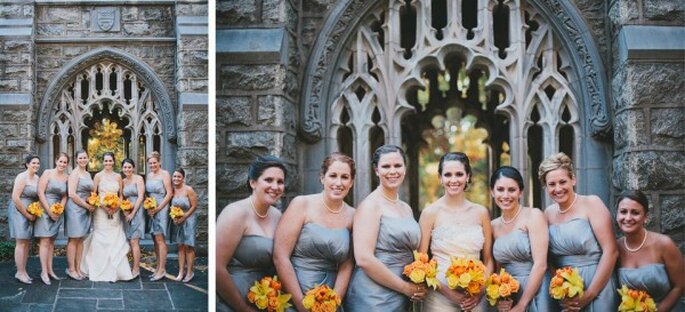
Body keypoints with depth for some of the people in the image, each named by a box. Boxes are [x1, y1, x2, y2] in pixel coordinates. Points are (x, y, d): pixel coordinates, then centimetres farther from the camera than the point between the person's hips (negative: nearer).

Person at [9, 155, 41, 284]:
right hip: (19, 211, -7)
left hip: (31, 214, 7)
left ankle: (23, 271, 19)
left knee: (27, 243, 11)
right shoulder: (22, 177, -13)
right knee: (21, 243, -6)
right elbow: (15, 198, -17)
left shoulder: (37, 178, 9)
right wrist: (27, 214, -13)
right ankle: (20, 273, 0)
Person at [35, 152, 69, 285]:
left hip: (58, 212, 5)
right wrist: (50, 211, -13)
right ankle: (44, 272, -4)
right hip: (45, 210, -5)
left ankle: (50, 270, 14)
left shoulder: (67, 177, 5)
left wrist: (60, 210, -8)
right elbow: (40, 192, -11)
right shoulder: (48, 173, -7)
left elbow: (65, 196, 7)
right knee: (45, 241, -6)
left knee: (52, 241, 9)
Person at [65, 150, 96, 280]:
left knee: (80, 240, 9)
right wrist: (87, 206, -11)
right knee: (74, 239, -3)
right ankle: (71, 269, 3)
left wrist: (93, 204, 3)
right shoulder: (74, 174, -9)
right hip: (75, 208, -8)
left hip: (85, 210, 8)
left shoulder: (87, 174, 15)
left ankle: (78, 268, 14)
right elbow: (72, 194, -17)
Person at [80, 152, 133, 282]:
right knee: (101, 240, -3)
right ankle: (101, 272, 3)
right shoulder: (98, 176, 2)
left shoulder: (118, 176, 10)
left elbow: (121, 195, 12)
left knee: (116, 240, -1)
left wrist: (116, 206, -6)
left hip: (115, 212, 3)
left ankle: (115, 270, 5)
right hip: (101, 211, -3)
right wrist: (104, 206, -13)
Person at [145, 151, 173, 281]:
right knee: (156, 239, 8)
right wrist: (147, 206, -2)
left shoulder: (164, 174, -6)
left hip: (161, 209, -6)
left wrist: (158, 208, -13)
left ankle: (162, 269, -6)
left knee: (160, 239, -9)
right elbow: (147, 193, 15)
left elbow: (169, 193, -11)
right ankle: (158, 267, 13)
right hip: (150, 210, 6)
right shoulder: (148, 175, 13)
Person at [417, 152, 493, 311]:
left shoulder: (481, 213, 4)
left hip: (475, 298, 2)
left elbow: (488, 259, 9)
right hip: (440, 297, -2)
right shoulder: (430, 213, -4)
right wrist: (448, 292, -13)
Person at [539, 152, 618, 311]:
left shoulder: (591, 203, -8)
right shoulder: (548, 214, 5)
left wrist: (589, 294, -13)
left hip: (596, 288, -4)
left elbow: (611, 251, -13)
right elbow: (548, 260, 8)